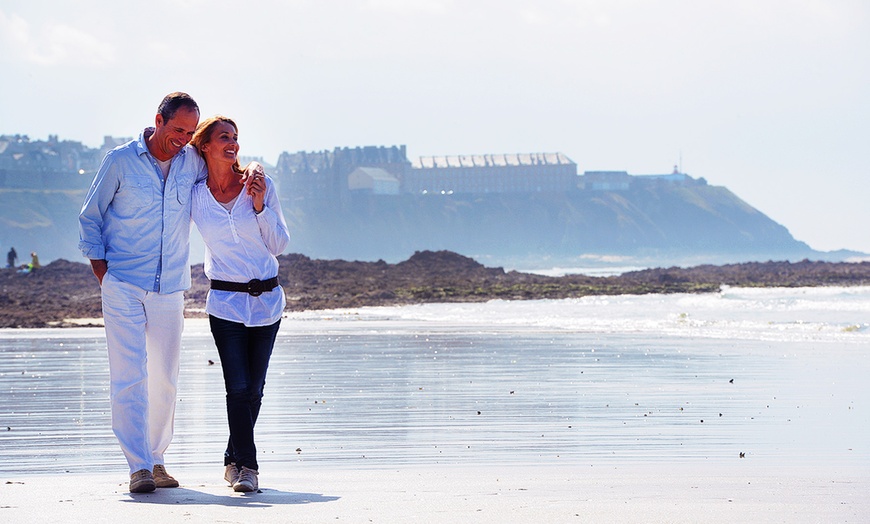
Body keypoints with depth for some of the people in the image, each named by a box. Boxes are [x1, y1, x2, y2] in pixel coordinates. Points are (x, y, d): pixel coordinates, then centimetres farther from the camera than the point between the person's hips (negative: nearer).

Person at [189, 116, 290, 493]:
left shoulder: (261, 186, 0)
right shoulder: (195, 195, 0)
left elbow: (279, 245, 2)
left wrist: (260, 206, -10)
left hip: (266, 298, 1)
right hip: (226, 302, -1)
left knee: (253, 389, 6)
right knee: (237, 387, -12)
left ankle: (234, 459, 23)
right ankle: (248, 466, -6)